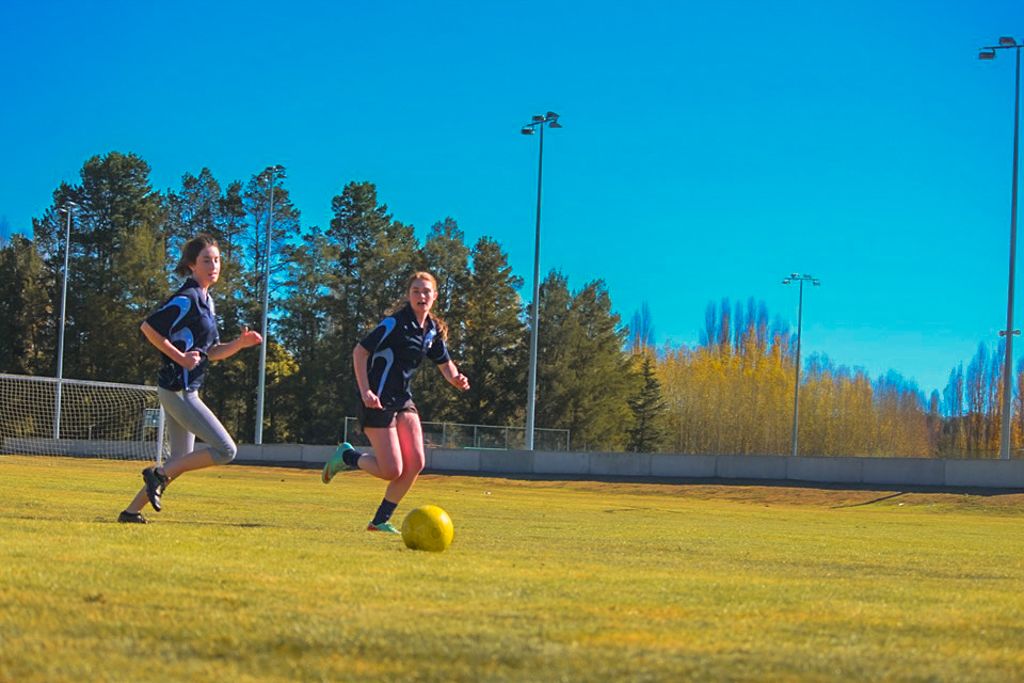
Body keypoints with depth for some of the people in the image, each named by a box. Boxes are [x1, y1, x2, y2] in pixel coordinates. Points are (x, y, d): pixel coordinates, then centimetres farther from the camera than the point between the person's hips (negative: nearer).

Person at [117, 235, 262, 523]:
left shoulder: (206, 301, 16)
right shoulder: (187, 299, -13)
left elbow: (212, 352, 19)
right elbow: (148, 327, -19)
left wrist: (241, 343, 3)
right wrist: (179, 357, -19)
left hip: (186, 389, 10)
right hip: (178, 388, -10)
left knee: (181, 462, 14)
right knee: (225, 450, -12)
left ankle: (132, 511, 17)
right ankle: (158, 475, -5)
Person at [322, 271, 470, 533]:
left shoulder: (434, 330, 8)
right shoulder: (395, 323, -14)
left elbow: (445, 364, 20)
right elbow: (359, 352, -13)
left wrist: (456, 379, -4)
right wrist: (365, 392, -21)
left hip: (403, 399, 7)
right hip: (378, 401, -7)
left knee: (416, 463, -5)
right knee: (392, 470, -11)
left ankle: (381, 520, 8)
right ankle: (346, 456, 17)